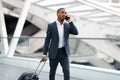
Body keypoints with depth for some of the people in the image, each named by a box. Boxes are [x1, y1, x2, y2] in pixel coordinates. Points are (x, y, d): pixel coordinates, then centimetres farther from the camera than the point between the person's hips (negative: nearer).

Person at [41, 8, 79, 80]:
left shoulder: (67, 25, 6)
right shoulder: (51, 26, -3)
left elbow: (76, 33, -10)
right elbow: (47, 41, -3)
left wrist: (70, 21, -11)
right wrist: (44, 54, -8)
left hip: (64, 53, 2)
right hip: (54, 53, -2)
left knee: (67, 71, -7)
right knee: (52, 72, 10)